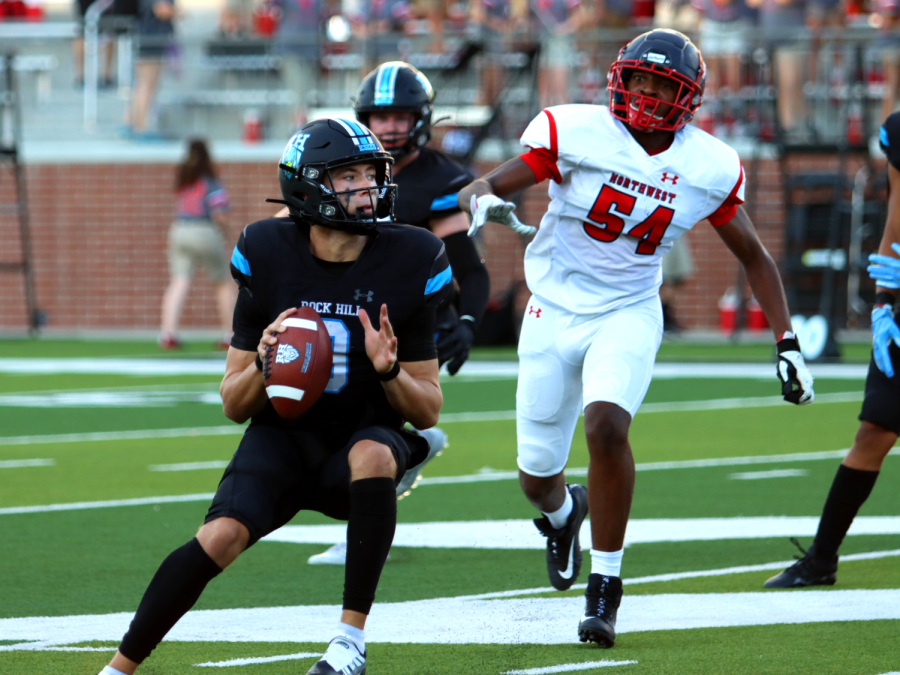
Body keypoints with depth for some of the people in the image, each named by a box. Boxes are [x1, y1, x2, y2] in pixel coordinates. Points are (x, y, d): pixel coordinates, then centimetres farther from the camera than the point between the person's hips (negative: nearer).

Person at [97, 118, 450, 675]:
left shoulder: (407, 264, -8)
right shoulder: (269, 258, -8)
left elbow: (428, 411, -2)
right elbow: (234, 406, 0)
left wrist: (390, 371, -23)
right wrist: (263, 365, -22)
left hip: (366, 435, 0)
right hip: (283, 439, 0)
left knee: (373, 454, -36)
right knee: (222, 535, -25)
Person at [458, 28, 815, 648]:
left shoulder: (708, 168, -6)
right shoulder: (577, 134, -14)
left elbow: (755, 258, 7)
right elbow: (479, 189, -11)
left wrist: (787, 343, 1)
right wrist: (487, 205, -35)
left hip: (628, 314, 0)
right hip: (556, 312, 1)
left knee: (607, 425, -30)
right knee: (537, 478, 6)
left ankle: (605, 591, -17)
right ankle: (563, 513, 47)